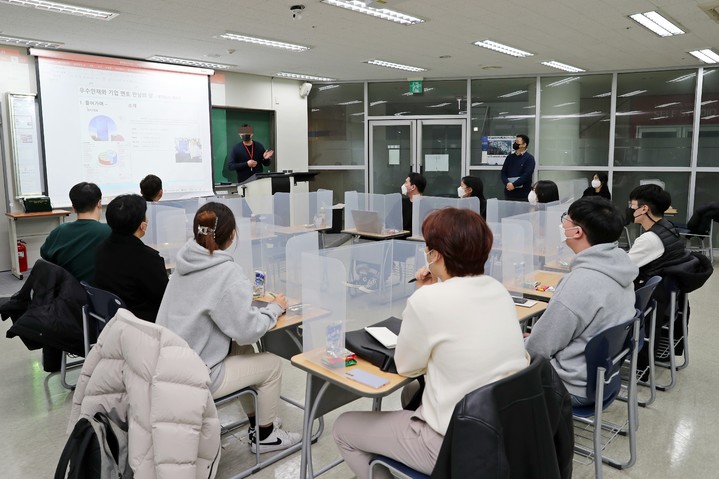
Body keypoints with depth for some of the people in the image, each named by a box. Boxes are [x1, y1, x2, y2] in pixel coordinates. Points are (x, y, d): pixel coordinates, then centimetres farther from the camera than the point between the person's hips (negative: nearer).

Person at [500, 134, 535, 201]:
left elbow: (527, 175, -12)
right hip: (509, 193, 4)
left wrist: (513, 185, -20)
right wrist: (507, 184, -12)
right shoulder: (510, 157, 14)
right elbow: (503, 172, 7)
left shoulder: (529, 158, -1)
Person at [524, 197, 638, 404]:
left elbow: (540, 347, -20)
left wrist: (525, 343, 1)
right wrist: (532, 339, 12)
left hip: (577, 386, -8)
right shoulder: (617, 263, -4)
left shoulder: (579, 283, -31)